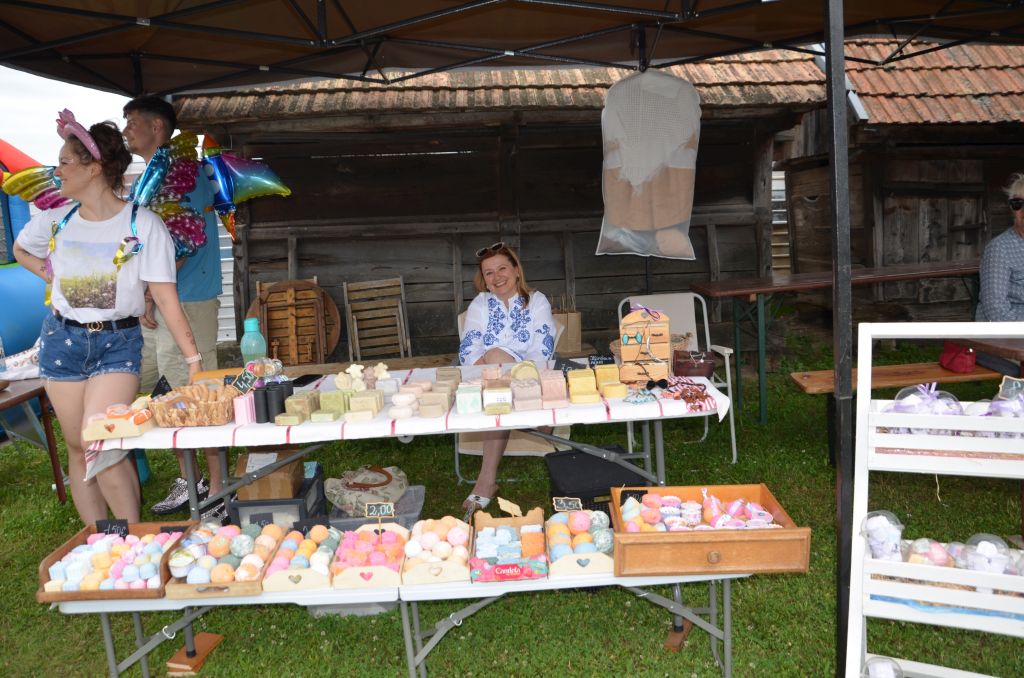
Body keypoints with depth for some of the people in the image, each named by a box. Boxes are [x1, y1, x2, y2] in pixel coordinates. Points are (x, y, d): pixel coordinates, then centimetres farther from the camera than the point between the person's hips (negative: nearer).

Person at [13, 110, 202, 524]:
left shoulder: (143, 225, -11)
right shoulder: (55, 221, 3)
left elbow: (166, 299, -13)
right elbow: (20, 250, 27)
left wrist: (194, 359, -19)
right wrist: (54, 278, 7)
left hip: (117, 343, -4)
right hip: (62, 339, 4)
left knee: (103, 447, -15)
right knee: (78, 448, 9)